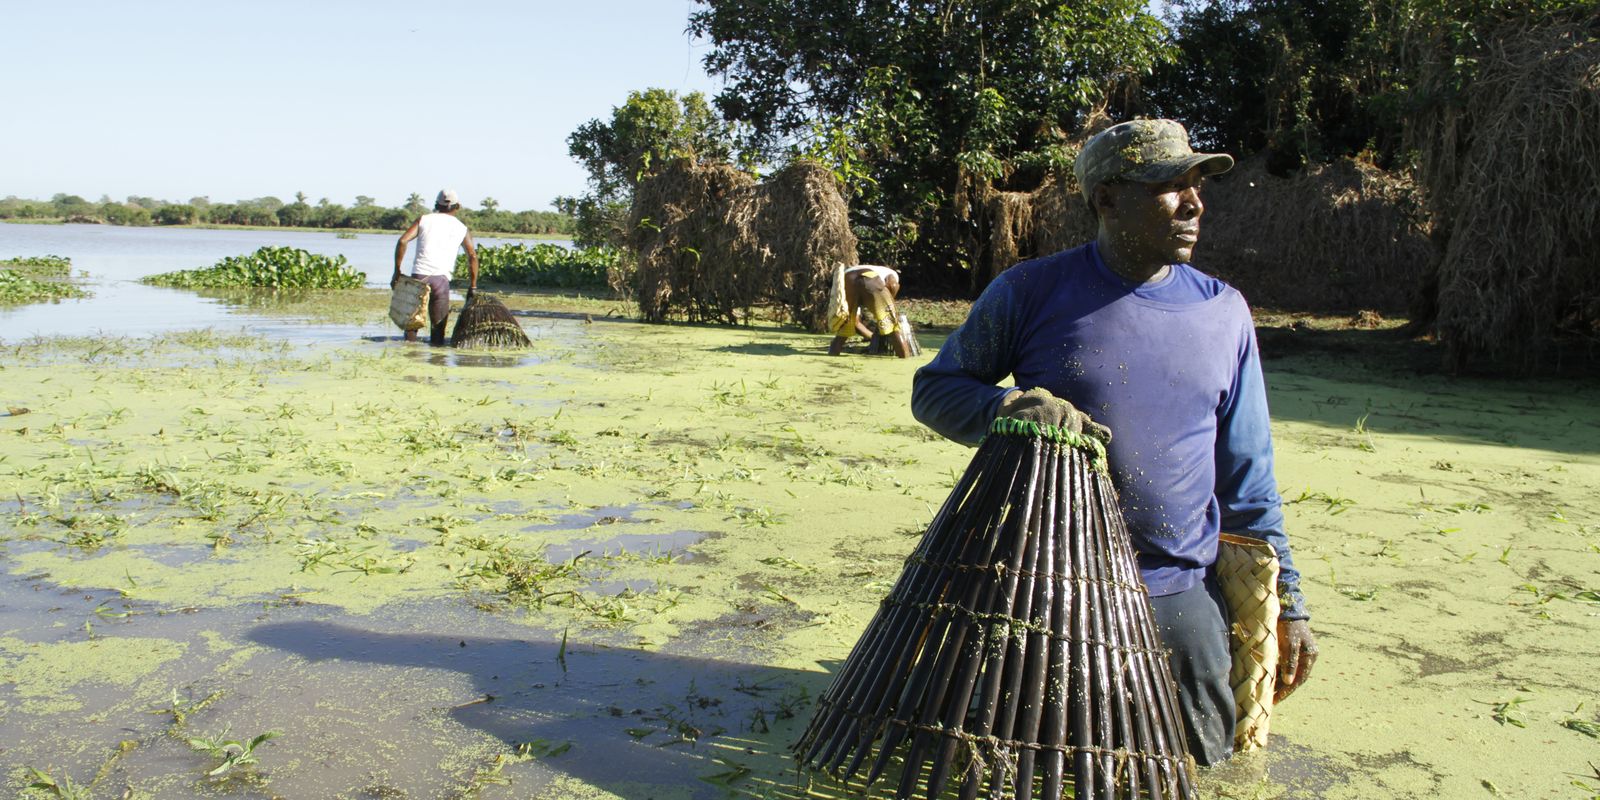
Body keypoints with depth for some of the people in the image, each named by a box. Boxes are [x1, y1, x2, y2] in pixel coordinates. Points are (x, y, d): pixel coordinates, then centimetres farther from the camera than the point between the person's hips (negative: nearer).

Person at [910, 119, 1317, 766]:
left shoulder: (1223, 312, 4)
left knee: (1204, 761, 13)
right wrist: (1011, 407, -20)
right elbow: (934, 389, 1)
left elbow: (1247, 472, 9)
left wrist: (1285, 597, 7)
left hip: (1179, 595, 3)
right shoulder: (1031, 292, -5)